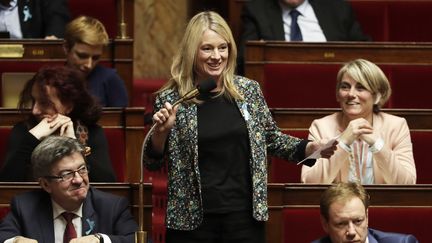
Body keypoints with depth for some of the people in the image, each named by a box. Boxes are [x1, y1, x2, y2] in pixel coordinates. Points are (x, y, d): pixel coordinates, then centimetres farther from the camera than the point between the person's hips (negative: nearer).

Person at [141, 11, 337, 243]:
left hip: (245, 215, 2)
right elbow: (152, 162, 2)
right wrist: (160, 132, -16)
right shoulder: (171, 99, -4)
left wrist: (307, 148, 1)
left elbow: (271, 137, 16)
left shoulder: (248, 91, 3)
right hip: (192, 219, -2)